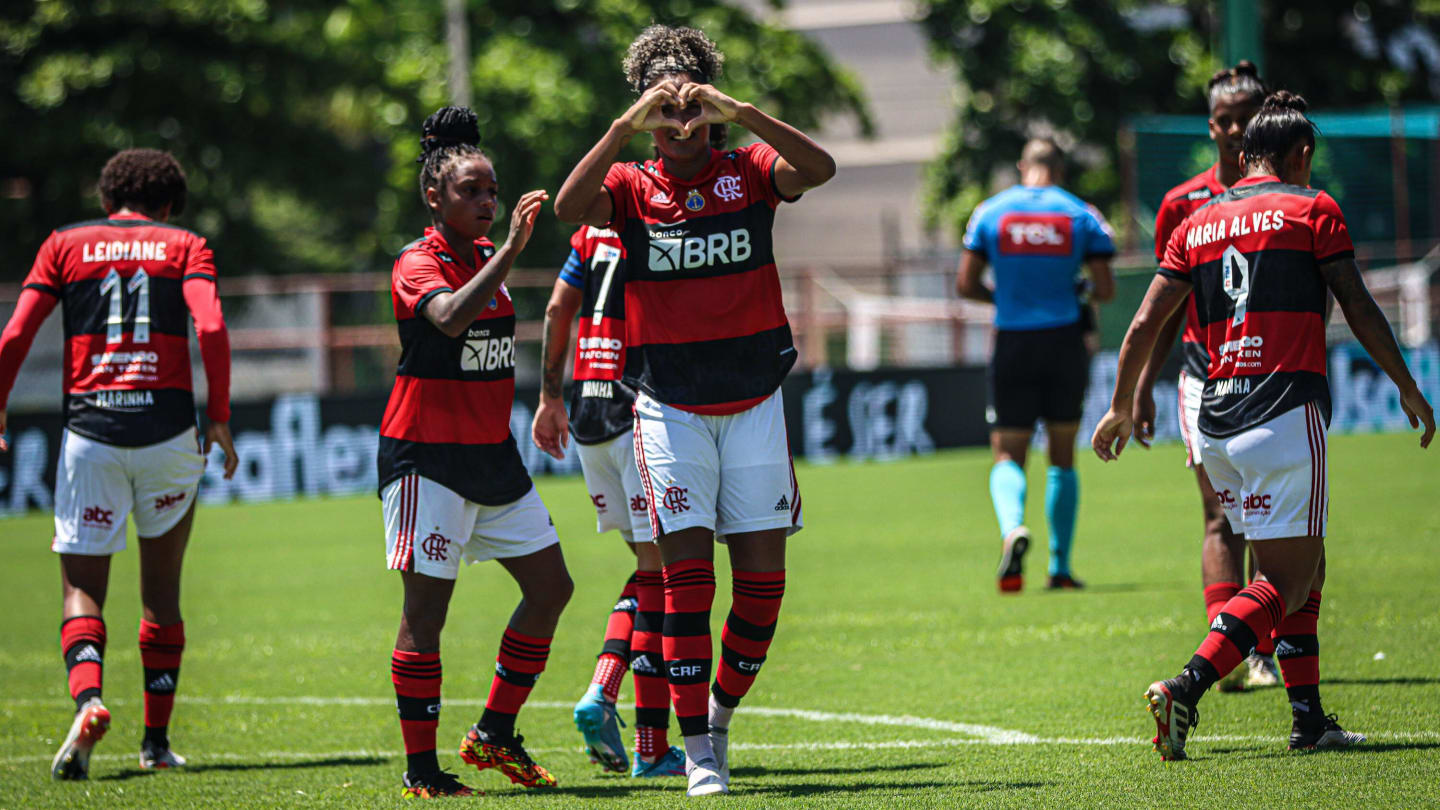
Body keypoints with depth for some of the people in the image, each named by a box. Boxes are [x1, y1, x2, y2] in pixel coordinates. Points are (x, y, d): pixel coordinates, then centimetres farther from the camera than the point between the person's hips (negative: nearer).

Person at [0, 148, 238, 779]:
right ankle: (157, 740, 14)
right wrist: (220, 417, -2)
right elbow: (211, 329, -9)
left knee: (81, 586, 3)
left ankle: (87, 698, -25)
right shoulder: (185, 246, 8)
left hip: (89, 427, 0)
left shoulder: (65, 245, 11)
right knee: (162, 587, 14)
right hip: (168, 426, 0)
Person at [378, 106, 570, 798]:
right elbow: (449, 318, -34)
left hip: (491, 454, 8)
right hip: (426, 457, -8)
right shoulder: (418, 262, -12)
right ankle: (420, 768, -2)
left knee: (550, 586, 7)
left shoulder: (485, 257, 12)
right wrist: (510, 252, -36)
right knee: (426, 608, -7)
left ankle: (495, 734, 17)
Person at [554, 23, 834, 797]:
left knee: (762, 573, 0)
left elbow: (819, 168, -18)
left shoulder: (748, 172, 2)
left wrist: (742, 113, -28)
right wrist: (628, 126, -27)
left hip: (753, 400, 2)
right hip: (671, 406, -2)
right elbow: (569, 205, -20)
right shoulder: (632, 187, 0)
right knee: (685, 572, -8)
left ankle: (720, 712, 22)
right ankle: (699, 750, -5)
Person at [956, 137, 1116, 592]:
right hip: (1064, 341, 0)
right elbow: (1105, 290, -3)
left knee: (1008, 455, 4)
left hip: (1013, 344, 0)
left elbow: (965, 284, 0)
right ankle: (1060, 567, 12)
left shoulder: (991, 213, 2)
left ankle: (1012, 526, -27)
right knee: (1063, 458, 12)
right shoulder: (1081, 216, 0)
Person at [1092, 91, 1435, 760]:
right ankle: (1185, 690, -24)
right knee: (1287, 583, -7)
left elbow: (1146, 322, 12)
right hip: (1286, 414, -6)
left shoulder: (1197, 224, 15)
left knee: (1302, 572, 16)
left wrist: (1121, 408, 22)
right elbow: (1360, 310, 1)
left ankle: (1308, 717, 11)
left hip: (1216, 422, 6)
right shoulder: (1311, 210, 2)